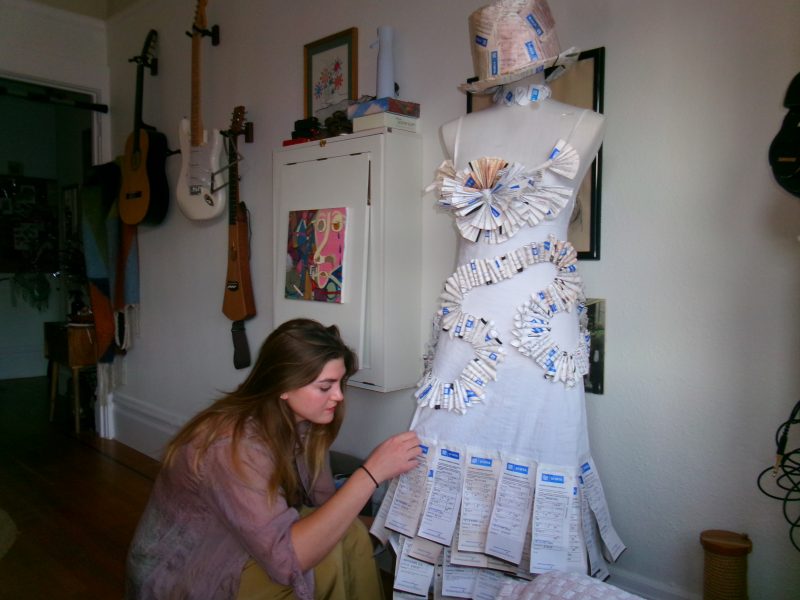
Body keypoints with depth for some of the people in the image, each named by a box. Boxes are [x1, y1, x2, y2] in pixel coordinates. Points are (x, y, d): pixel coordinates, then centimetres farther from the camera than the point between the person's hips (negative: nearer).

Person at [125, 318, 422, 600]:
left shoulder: (298, 421, -7)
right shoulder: (234, 444, -32)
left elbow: (323, 505, -5)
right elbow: (287, 558, -38)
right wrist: (372, 472, -40)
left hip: (236, 554, 7)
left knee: (352, 535, -11)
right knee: (327, 559, -23)